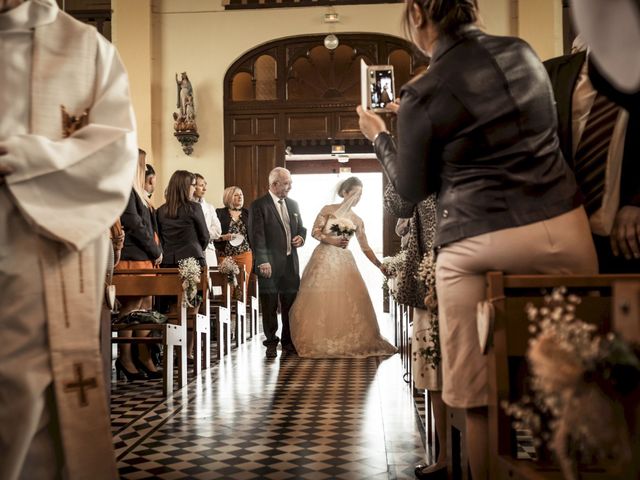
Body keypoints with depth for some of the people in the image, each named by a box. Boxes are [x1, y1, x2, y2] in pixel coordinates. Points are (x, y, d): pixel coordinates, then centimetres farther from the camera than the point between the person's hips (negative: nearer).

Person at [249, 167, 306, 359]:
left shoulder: (293, 205, 13)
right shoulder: (258, 206, -7)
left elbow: (301, 228, 23)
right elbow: (256, 236, -13)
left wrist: (301, 237, 0)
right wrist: (263, 262, -20)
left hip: (291, 263, 6)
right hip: (270, 264, -6)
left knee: (290, 304, 11)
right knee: (269, 306, 5)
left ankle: (288, 341, 23)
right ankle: (271, 343, 17)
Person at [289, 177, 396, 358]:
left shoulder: (357, 220, 10)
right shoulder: (328, 210, 2)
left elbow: (365, 247, 9)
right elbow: (315, 232, -1)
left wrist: (380, 265, 1)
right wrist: (331, 240, -16)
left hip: (344, 261, 3)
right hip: (324, 259, -3)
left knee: (350, 301, -6)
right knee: (320, 300, -5)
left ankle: (348, 342, 3)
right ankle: (317, 342, 4)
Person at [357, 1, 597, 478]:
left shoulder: (423, 94, -6)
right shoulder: (523, 53, 10)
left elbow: (412, 189, 5)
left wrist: (378, 137, 22)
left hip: (480, 246, -5)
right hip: (565, 228, 5)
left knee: (480, 397, 9)